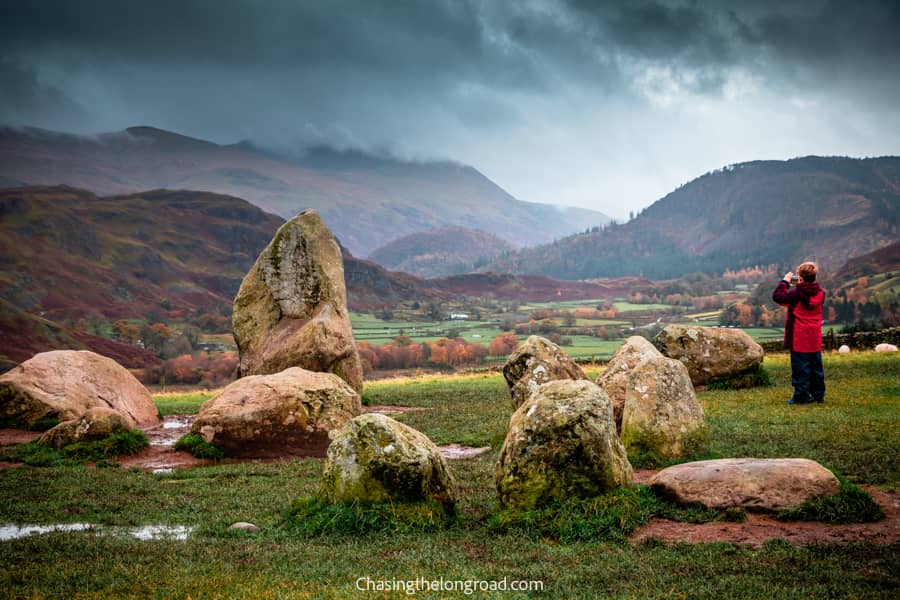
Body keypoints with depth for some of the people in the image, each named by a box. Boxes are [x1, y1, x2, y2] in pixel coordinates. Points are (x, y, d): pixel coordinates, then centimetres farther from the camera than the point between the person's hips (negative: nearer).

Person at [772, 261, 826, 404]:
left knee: (801, 368, 0)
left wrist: (784, 282, 0)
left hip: (799, 340, -6)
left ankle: (802, 396, 1)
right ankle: (818, 394, 21)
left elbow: (777, 296, -12)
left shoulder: (796, 293, -16)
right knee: (816, 368, 15)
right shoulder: (820, 293, 2)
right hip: (815, 340, 6)